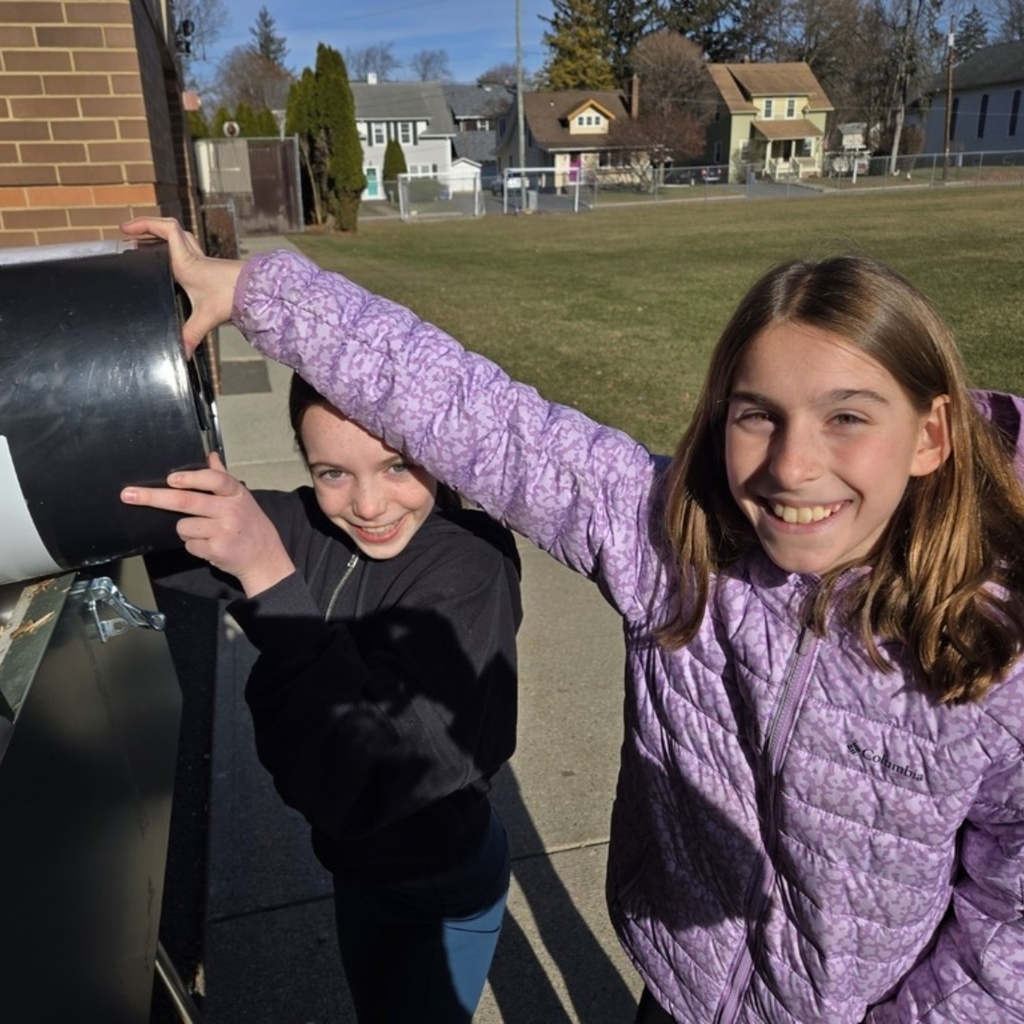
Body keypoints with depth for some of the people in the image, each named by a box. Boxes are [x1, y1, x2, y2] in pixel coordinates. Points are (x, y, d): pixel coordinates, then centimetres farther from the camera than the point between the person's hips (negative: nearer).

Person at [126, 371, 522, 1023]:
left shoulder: (467, 570, -34)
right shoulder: (311, 527, -16)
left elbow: (354, 788, -40)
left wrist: (268, 574, -46)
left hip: (446, 888, -5)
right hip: (358, 862, 6)